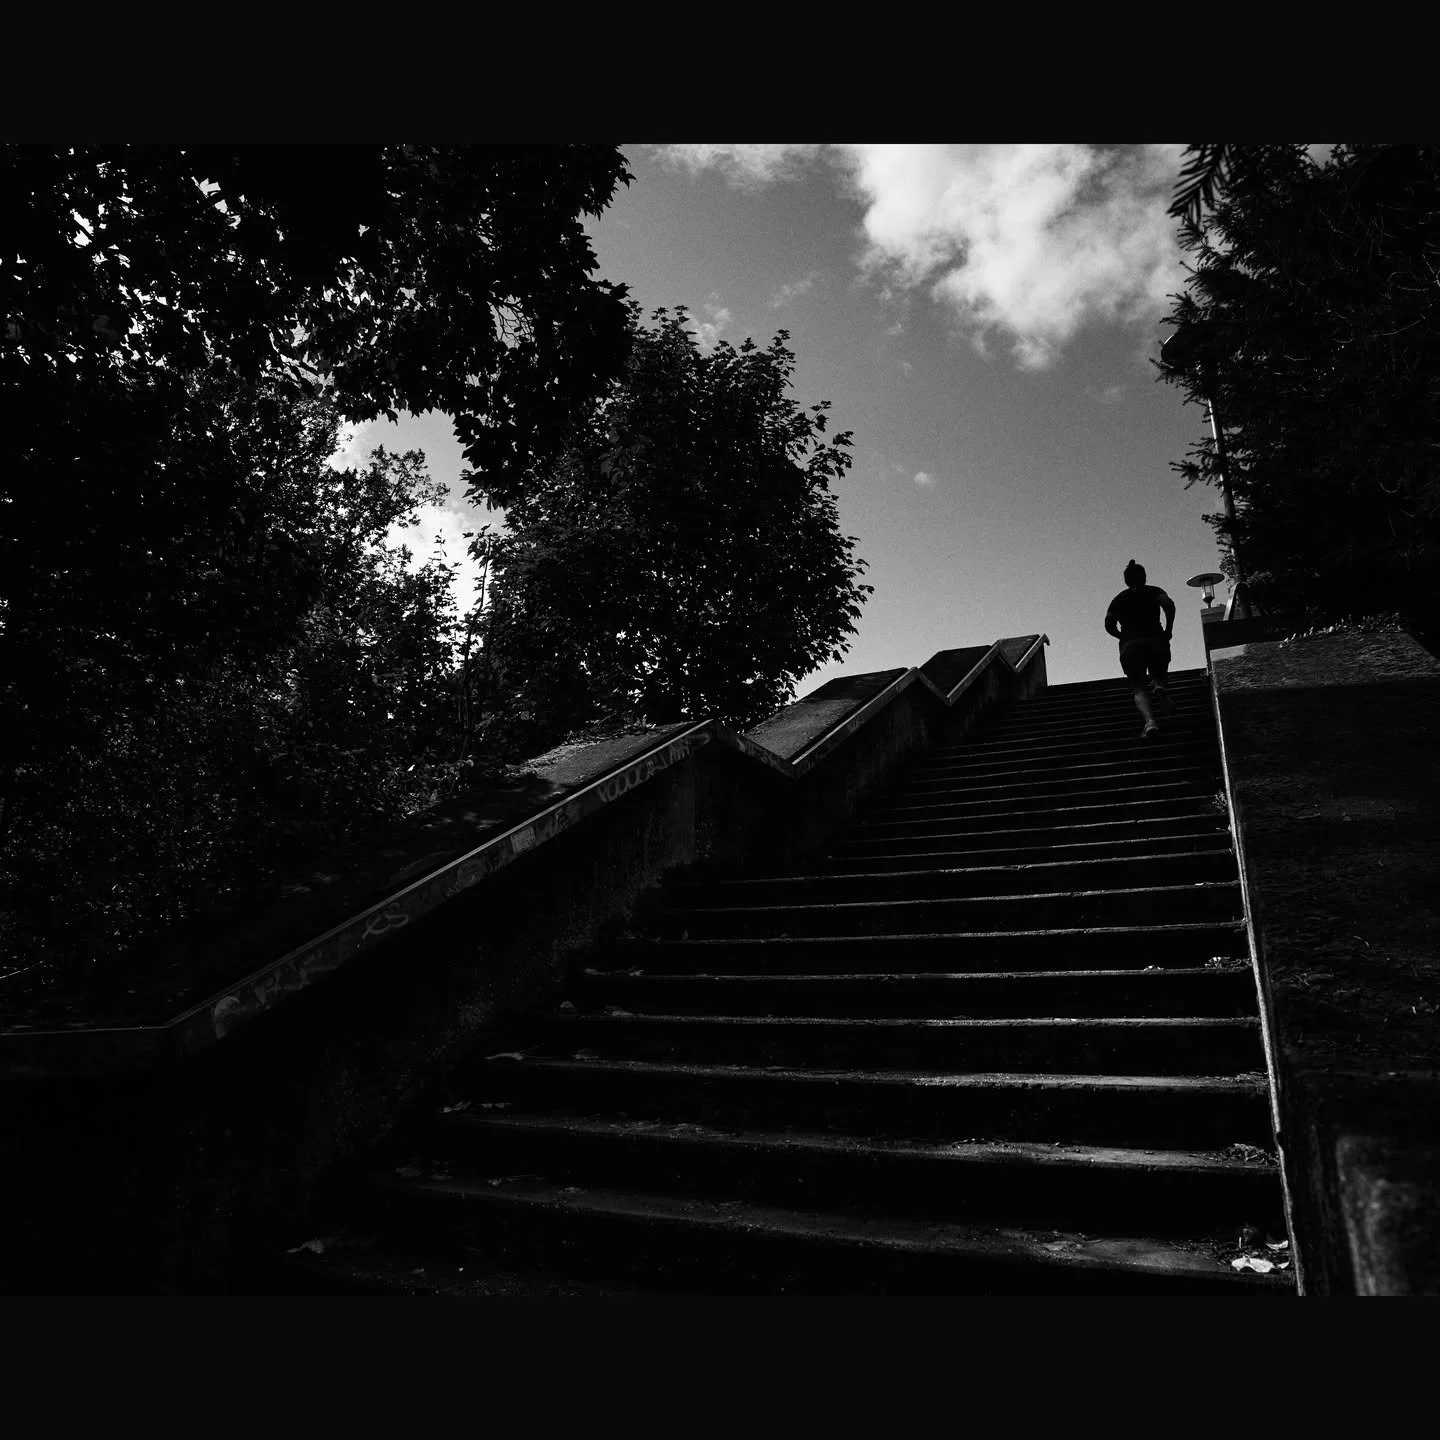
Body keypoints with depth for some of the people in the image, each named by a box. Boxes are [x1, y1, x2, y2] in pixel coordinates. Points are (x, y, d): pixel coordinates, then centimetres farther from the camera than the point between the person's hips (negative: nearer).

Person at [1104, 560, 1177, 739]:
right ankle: (1158, 686, -17)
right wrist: (1168, 630, 0)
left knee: (1140, 688, 1)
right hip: (1155, 640, 0)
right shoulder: (1153, 591, 13)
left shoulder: (1119, 599, 16)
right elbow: (1169, 604, -8)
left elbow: (1109, 625, 2)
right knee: (1157, 675, 23)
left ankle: (1150, 721, -29)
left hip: (1130, 645, 0)